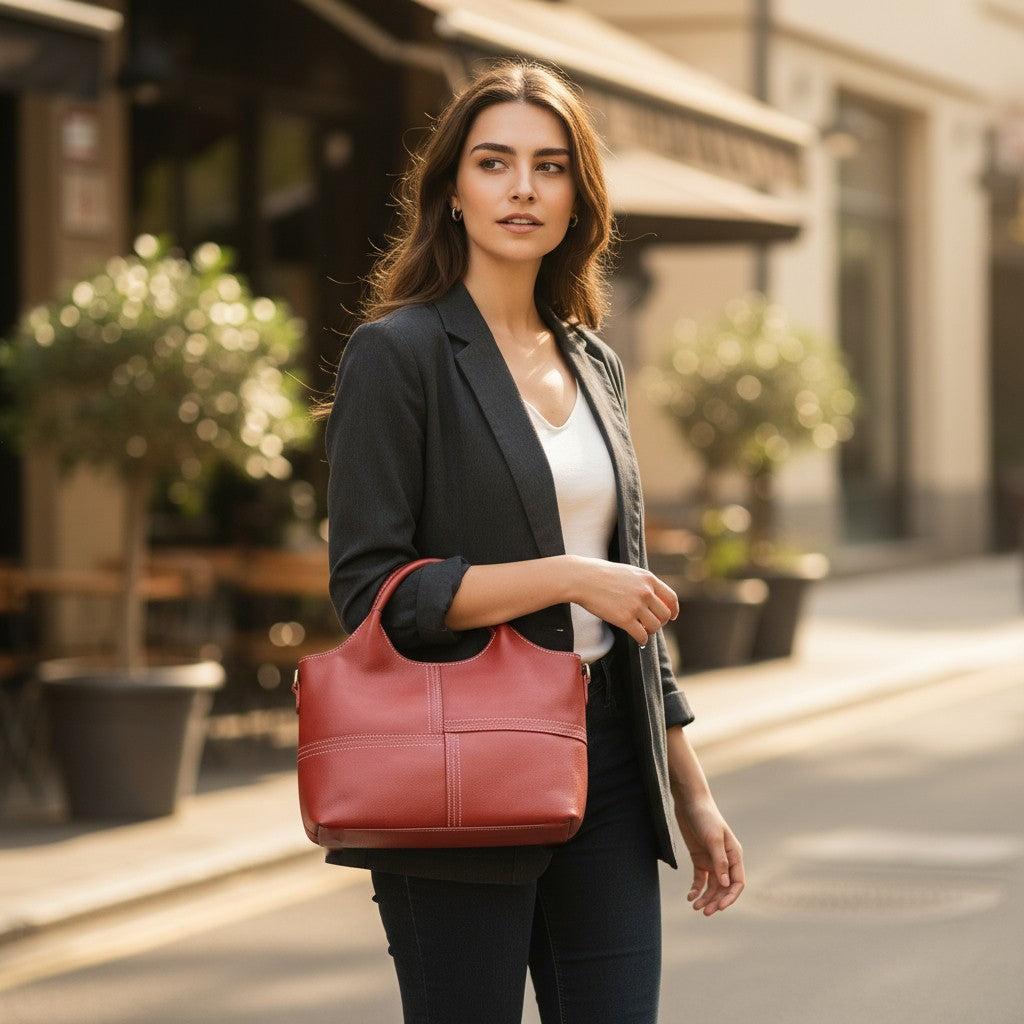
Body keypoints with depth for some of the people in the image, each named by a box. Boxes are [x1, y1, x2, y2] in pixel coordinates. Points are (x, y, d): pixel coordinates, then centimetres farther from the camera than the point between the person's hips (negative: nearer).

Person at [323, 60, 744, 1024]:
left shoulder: (592, 363, 14)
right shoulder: (398, 353, -6)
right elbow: (370, 590, -13)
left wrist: (690, 793, 18)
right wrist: (567, 577, -15)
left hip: (604, 762, 6)